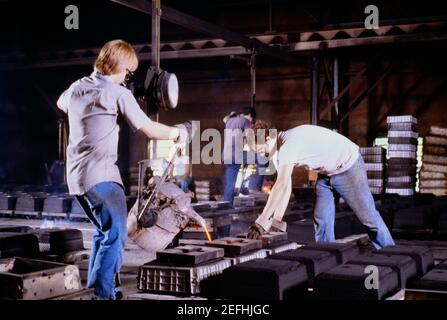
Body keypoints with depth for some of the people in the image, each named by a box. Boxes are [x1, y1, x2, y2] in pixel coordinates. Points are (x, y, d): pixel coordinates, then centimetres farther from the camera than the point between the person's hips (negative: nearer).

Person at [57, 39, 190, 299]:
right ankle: (103, 293, -13)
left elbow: (61, 104, 35)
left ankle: (95, 287, 25)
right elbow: (149, 129, -11)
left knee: (104, 231, 20)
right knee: (115, 236, -6)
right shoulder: (118, 93, -8)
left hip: (76, 175, 8)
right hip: (102, 175, -8)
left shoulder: (77, 87, 12)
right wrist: (177, 133, 4)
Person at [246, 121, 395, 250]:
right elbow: (284, 186, -1)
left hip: (348, 165, -9)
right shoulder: (277, 150, -3)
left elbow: (282, 186, -39)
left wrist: (261, 222, -38)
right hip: (325, 172, 9)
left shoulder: (289, 143, -32)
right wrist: (276, 220, -7)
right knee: (321, 219, 1)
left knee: (368, 217, -1)